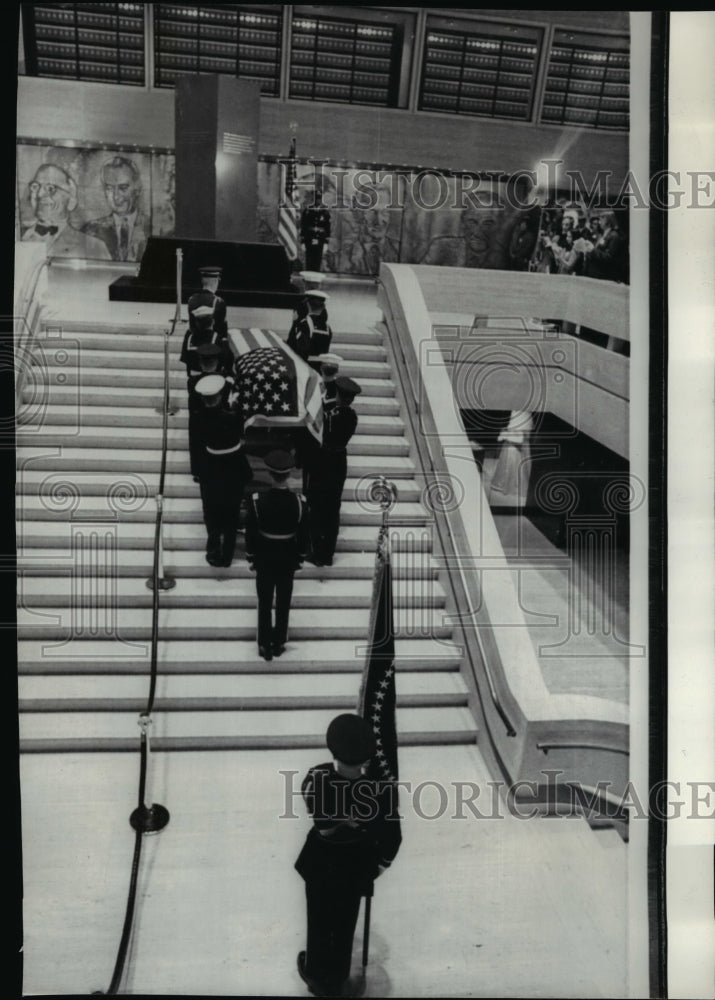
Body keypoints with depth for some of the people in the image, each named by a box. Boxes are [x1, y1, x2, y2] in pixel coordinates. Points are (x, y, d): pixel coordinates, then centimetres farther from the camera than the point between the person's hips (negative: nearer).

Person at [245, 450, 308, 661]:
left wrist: (251, 557, 5)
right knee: (284, 603, 18)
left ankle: (265, 646, 25)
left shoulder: (257, 501, -21)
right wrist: (300, 558, 9)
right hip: (288, 559, 1)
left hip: (264, 557, 0)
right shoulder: (299, 502, -19)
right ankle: (279, 644, 32)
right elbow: (303, 535, -8)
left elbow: (250, 533, -11)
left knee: (265, 603, 15)